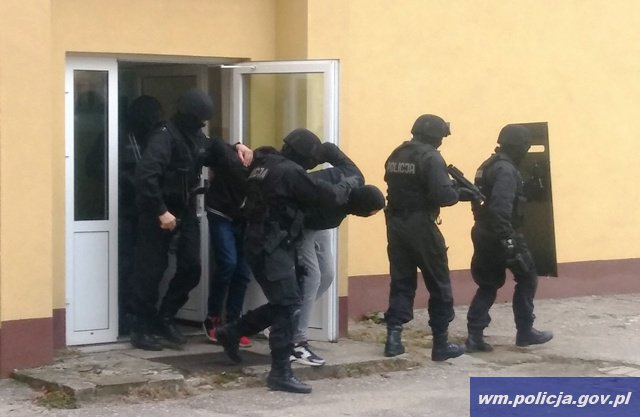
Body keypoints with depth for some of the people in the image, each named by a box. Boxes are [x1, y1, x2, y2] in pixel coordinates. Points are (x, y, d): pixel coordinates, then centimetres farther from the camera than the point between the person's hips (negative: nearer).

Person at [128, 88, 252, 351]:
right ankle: (141, 329, 7)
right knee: (151, 270, -1)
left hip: (185, 211, 8)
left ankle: (164, 320, 21)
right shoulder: (164, 137, -20)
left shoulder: (195, 136, 8)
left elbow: (214, 153, 26)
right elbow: (145, 176, -29)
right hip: (160, 213, -8)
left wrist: (236, 149, 5)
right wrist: (160, 212, -27)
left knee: (191, 268, 7)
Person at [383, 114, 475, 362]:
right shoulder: (430, 157, -14)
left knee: (401, 282, 11)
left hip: (396, 225, 7)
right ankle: (441, 343, 7)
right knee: (439, 285, 4)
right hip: (421, 227, -7)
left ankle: (393, 337, 3)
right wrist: (460, 193, -1)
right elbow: (442, 196, -22)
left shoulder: (396, 155, 10)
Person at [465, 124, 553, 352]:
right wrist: (507, 240, -29)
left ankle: (475, 336, 4)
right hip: (500, 236, -9)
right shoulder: (506, 170, -18)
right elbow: (500, 208, -28)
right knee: (527, 279, 7)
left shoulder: (488, 166, 13)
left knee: (488, 285, 12)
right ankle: (525, 332, 13)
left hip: (484, 234, 9)